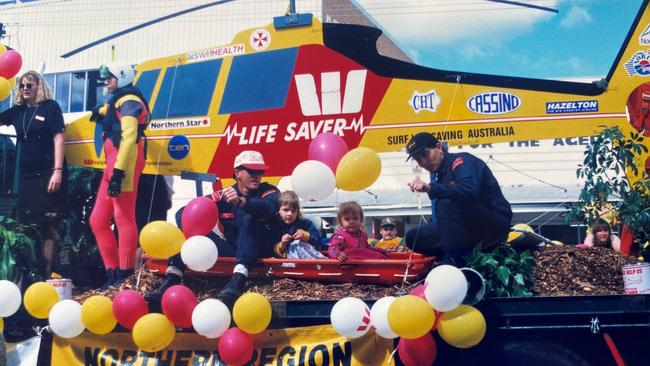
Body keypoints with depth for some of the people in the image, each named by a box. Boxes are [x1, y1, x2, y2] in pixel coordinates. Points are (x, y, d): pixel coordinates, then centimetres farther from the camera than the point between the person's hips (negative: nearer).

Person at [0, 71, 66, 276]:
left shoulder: (50, 107, -5)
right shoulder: (18, 110, 11)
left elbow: (59, 139, -11)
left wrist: (58, 171, -17)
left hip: (48, 174, -6)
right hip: (26, 174, 6)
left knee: (49, 224, -2)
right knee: (25, 222, 8)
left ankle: (46, 272, 2)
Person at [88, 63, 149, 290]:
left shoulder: (128, 101, -7)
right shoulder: (116, 102, 25)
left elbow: (129, 137, -18)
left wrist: (118, 171, -24)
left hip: (124, 164, -11)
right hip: (112, 165, 11)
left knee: (124, 219, -10)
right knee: (98, 221, 9)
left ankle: (125, 274, -8)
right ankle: (112, 272, 12)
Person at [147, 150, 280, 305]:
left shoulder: (268, 191, 0)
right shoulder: (223, 196, 7)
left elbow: (269, 207, -26)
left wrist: (241, 201, -44)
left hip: (260, 250, -3)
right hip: (232, 250, 4)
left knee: (249, 219, -29)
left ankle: (238, 280, -48)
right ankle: (170, 282, -24)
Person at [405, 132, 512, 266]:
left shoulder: (461, 161, -13)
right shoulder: (441, 175, 10)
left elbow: (469, 190, -34)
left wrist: (430, 188, -37)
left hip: (494, 226, -9)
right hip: (471, 230, 9)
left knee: (448, 203, -32)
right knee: (413, 237, 5)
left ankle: (453, 260, -26)